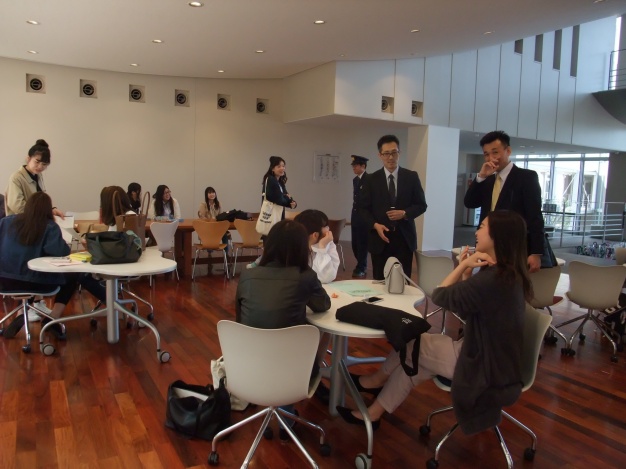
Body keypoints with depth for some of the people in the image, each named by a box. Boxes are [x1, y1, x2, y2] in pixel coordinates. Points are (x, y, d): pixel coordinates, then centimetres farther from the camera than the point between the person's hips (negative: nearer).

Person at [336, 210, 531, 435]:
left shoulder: (492, 278, -28)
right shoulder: (508, 273, 3)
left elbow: (440, 296, -17)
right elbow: (466, 310, 5)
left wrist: (463, 265, -8)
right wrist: (466, 271, -2)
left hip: (485, 367, -9)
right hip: (496, 360, 9)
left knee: (410, 344, 5)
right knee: (414, 360, 12)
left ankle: (378, 380, 30)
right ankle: (375, 412, 27)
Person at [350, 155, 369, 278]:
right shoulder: (355, 180, 14)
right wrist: (353, 216, 17)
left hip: (364, 216, -8)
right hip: (355, 215, 8)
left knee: (362, 243, -1)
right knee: (355, 243, 11)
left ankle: (361, 269, 10)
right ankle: (362, 265, 28)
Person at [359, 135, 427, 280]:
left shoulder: (411, 177, 3)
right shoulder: (371, 180, 2)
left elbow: (421, 205, 5)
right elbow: (363, 208, 3)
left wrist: (405, 213, -14)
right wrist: (375, 225, -14)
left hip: (404, 239, 0)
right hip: (380, 238, 0)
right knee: (380, 281, 7)